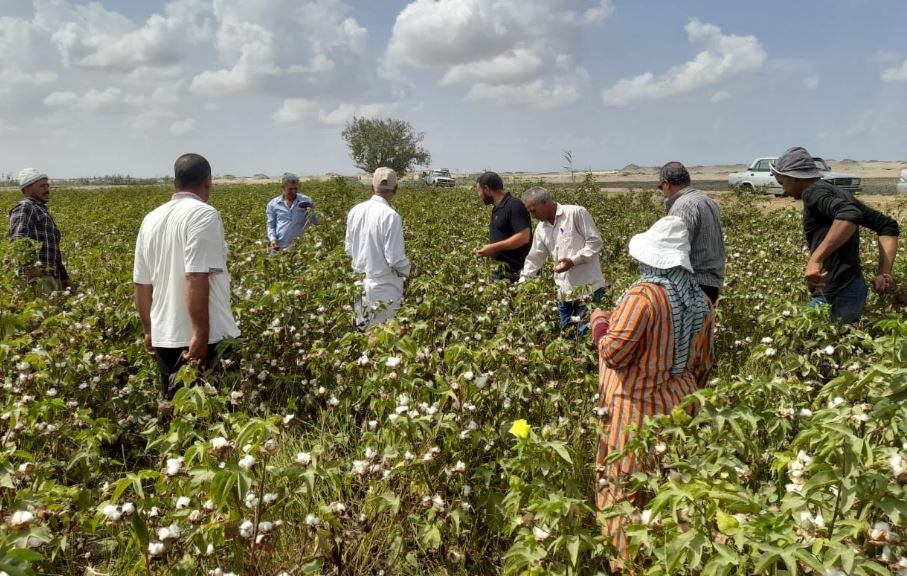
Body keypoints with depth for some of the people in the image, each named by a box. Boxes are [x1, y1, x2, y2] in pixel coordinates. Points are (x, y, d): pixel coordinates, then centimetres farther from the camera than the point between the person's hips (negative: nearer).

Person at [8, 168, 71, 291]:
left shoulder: (42, 211, 28)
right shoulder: (24, 208, -1)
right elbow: (19, 239, -20)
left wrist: (64, 277, 27)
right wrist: (30, 264, -37)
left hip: (52, 278, 9)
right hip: (35, 276, -9)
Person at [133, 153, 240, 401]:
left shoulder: (151, 219, 11)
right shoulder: (204, 215, -11)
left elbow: (141, 284, 16)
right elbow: (196, 279, -21)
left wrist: (149, 331, 25)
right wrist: (201, 333, -21)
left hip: (164, 337, 7)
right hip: (208, 339, -7)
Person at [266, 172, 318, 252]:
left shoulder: (306, 201, 4)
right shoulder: (273, 204, 7)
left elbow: (316, 222, 6)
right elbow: (270, 225, 9)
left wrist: (311, 212, -14)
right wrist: (272, 239, -8)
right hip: (279, 247, 1)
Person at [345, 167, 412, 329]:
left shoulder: (355, 211, 0)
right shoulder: (390, 215, -19)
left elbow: (349, 250, 9)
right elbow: (395, 259, -19)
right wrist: (408, 268, 2)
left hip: (360, 286, 6)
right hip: (383, 290, -6)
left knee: (361, 332, 16)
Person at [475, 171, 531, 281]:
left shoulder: (514, 206, -13)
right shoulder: (498, 208, 16)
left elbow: (524, 237, -22)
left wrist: (494, 247, -21)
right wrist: (489, 249, 10)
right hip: (498, 269, 9)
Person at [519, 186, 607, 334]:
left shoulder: (576, 213, -10)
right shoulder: (541, 228, 11)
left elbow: (595, 242, -11)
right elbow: (534, 259, 16)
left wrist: (573, 261, -19)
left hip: (587, 287, -7)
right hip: (564, 291, 7)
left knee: (586, 333, -4)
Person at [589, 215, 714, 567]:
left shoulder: (642, 297, -21)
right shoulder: (701, 301, 2)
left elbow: (614, 353, -20)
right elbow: (704, 363, 11)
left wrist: (600, 324, -1)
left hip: (638, 412, -7)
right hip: (679, 406, 8)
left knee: (627, 487, 5)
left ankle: (630, 558, 12)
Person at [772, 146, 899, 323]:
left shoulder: (813, 191, -10)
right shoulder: (838, 194, 18)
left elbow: (850, 216, -31)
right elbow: (888, 226, 16)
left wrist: (815, 259, -33)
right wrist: (884, 273, 5)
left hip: (839, 295, -10)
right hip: (848, 290, 10)